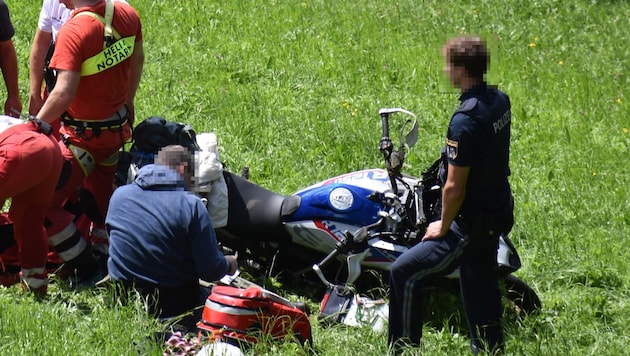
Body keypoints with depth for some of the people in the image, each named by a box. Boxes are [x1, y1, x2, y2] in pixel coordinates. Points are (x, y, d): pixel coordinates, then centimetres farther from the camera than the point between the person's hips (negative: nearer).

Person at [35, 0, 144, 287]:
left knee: (44, 203, -2)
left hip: (83, 135, -8)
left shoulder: (73, 31, -28)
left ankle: (86, 270, 0)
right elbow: (137, 59, 13)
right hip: (118, 126, 8)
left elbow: (64, 93, -33)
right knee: (101, 198, 25)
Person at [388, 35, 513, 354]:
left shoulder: (466, 120, -26)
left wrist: (443, 226, -8)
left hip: (472, 226, -9)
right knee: (481, 293, 20)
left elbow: (454, 188, -25)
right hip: (498, 216, 9)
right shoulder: (499, 101, 1)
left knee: (404, 273, -3)